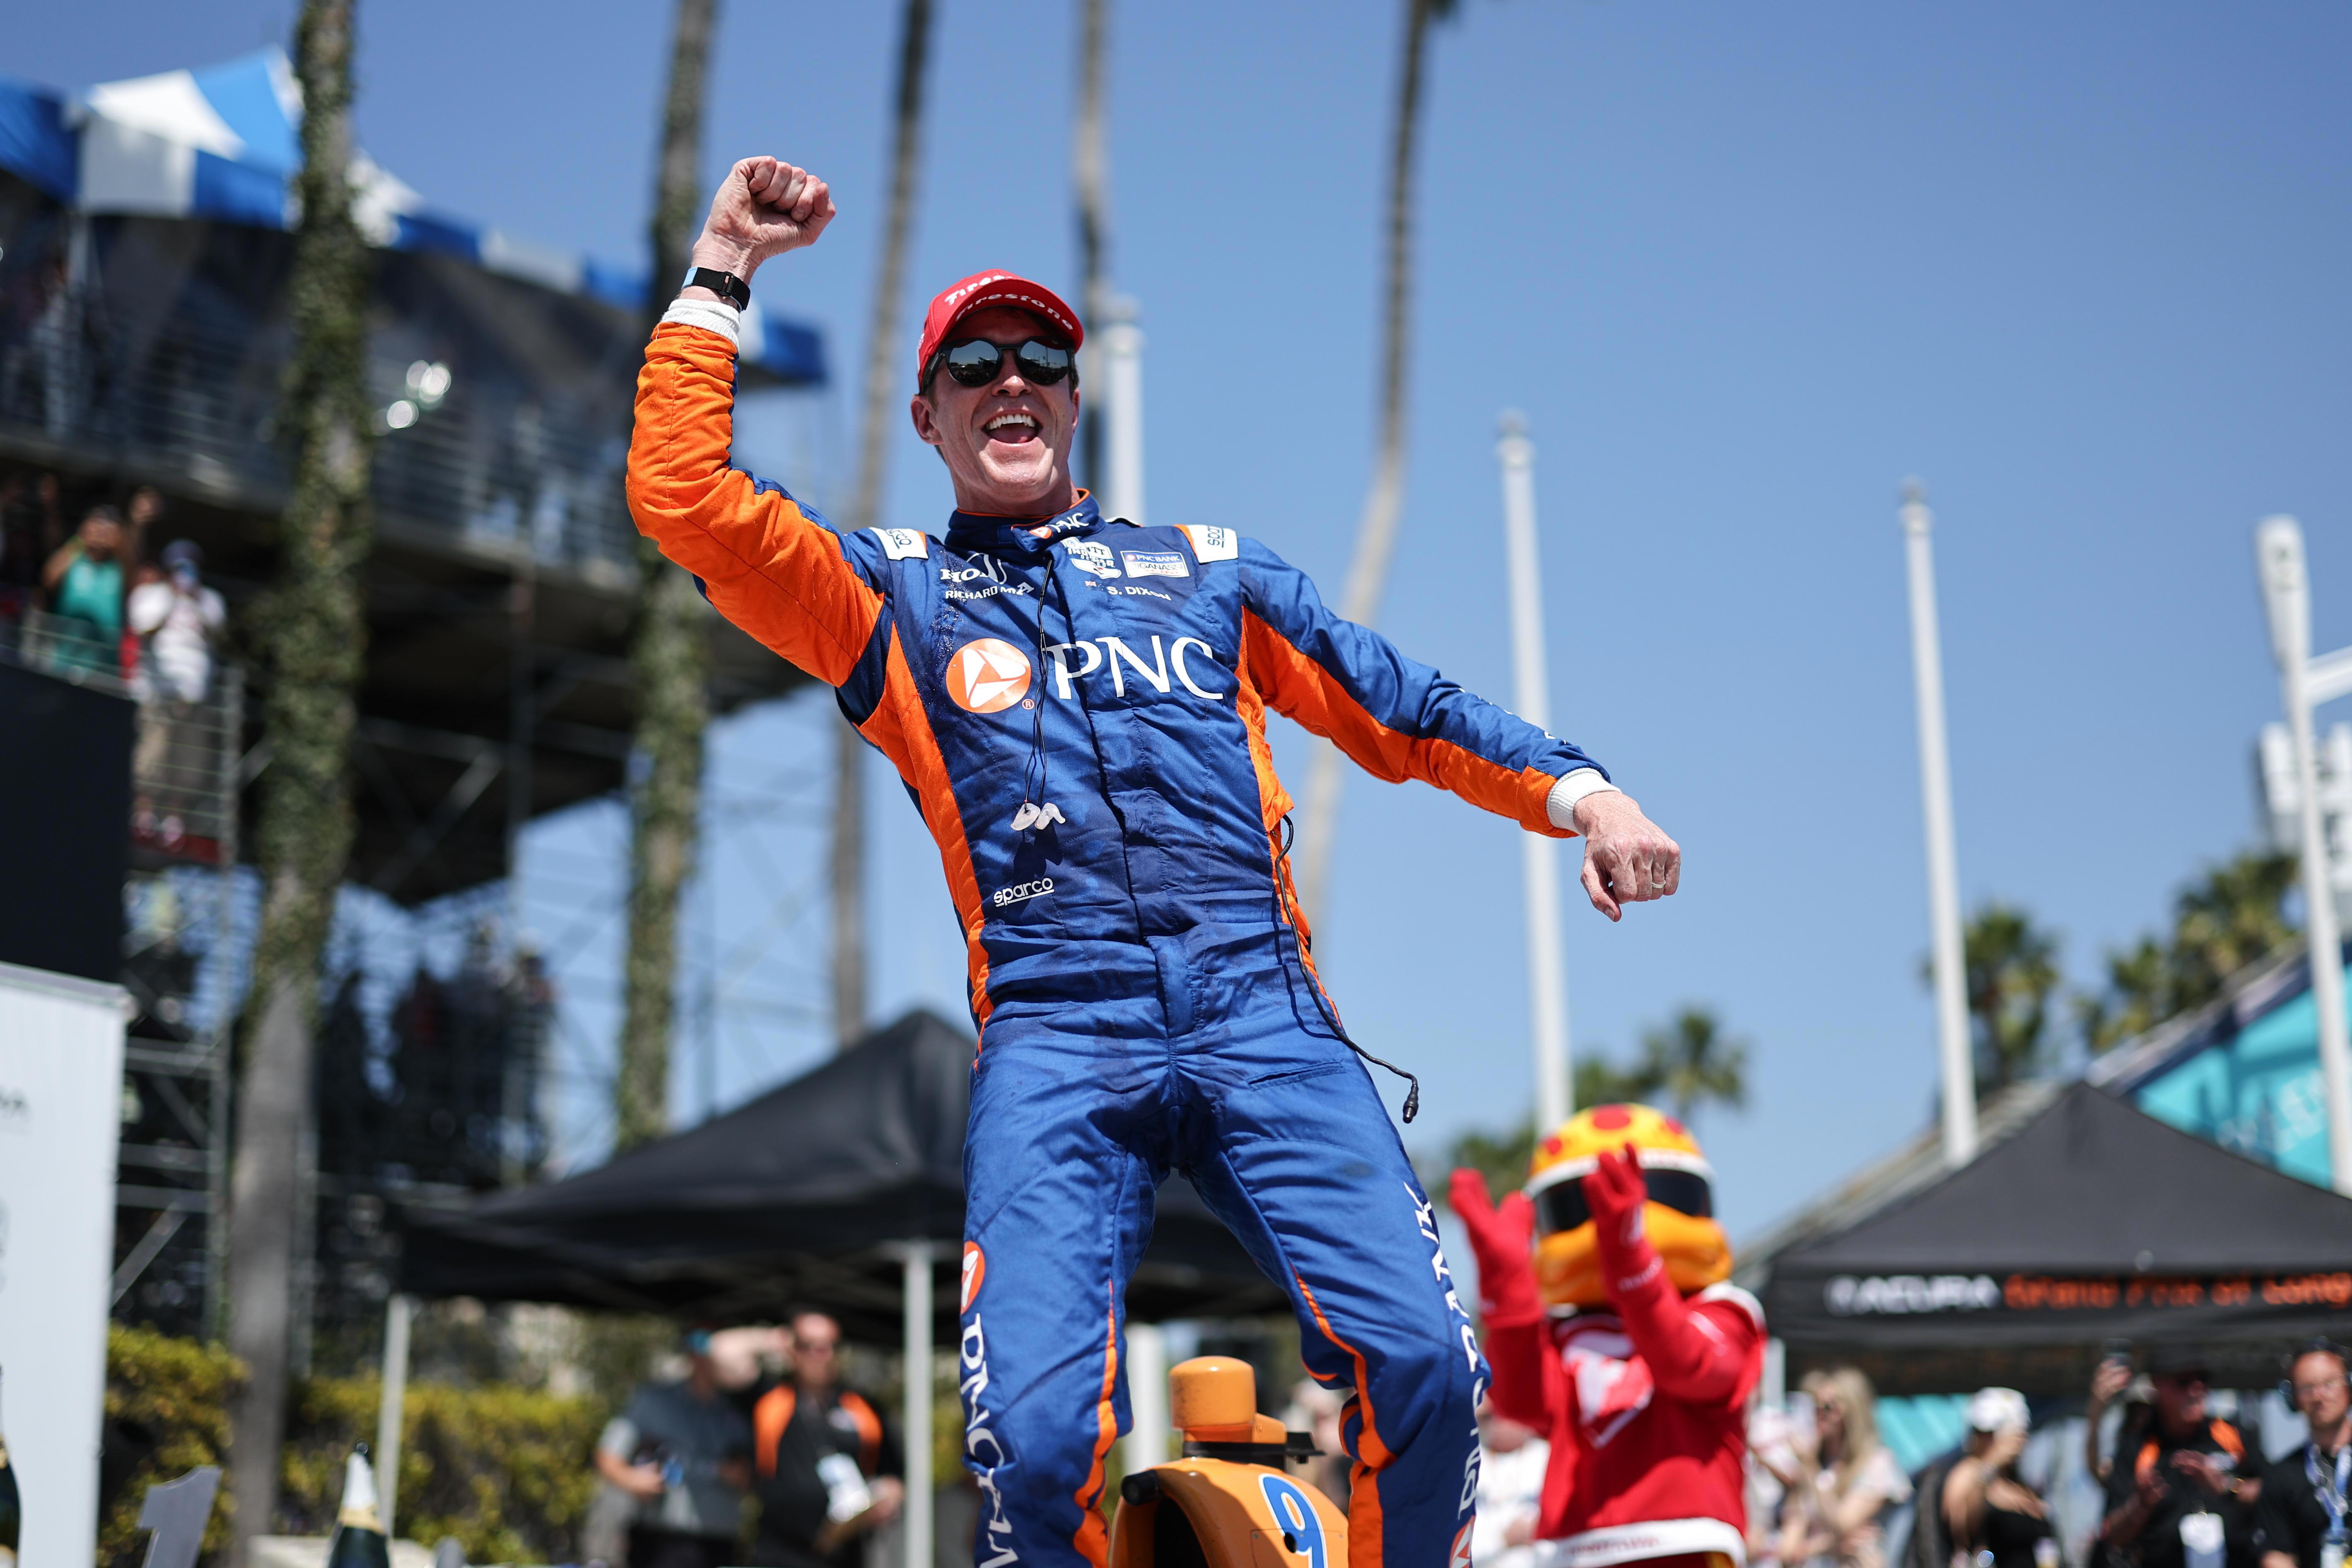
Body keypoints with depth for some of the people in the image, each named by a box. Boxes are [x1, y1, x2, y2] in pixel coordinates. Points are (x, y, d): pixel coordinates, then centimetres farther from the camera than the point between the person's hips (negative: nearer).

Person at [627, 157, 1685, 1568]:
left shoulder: (1207, 567, 26)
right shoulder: (894, 593, 19)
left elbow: (1401, 708, 23)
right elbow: (682, 493, 7)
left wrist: (1575, 790, 8)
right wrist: (724, 274, 8)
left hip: (1265, 1015, 2)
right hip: (1054, 1039, -1)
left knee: (1424, 1369, -18)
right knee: (1037, 1435, -20)